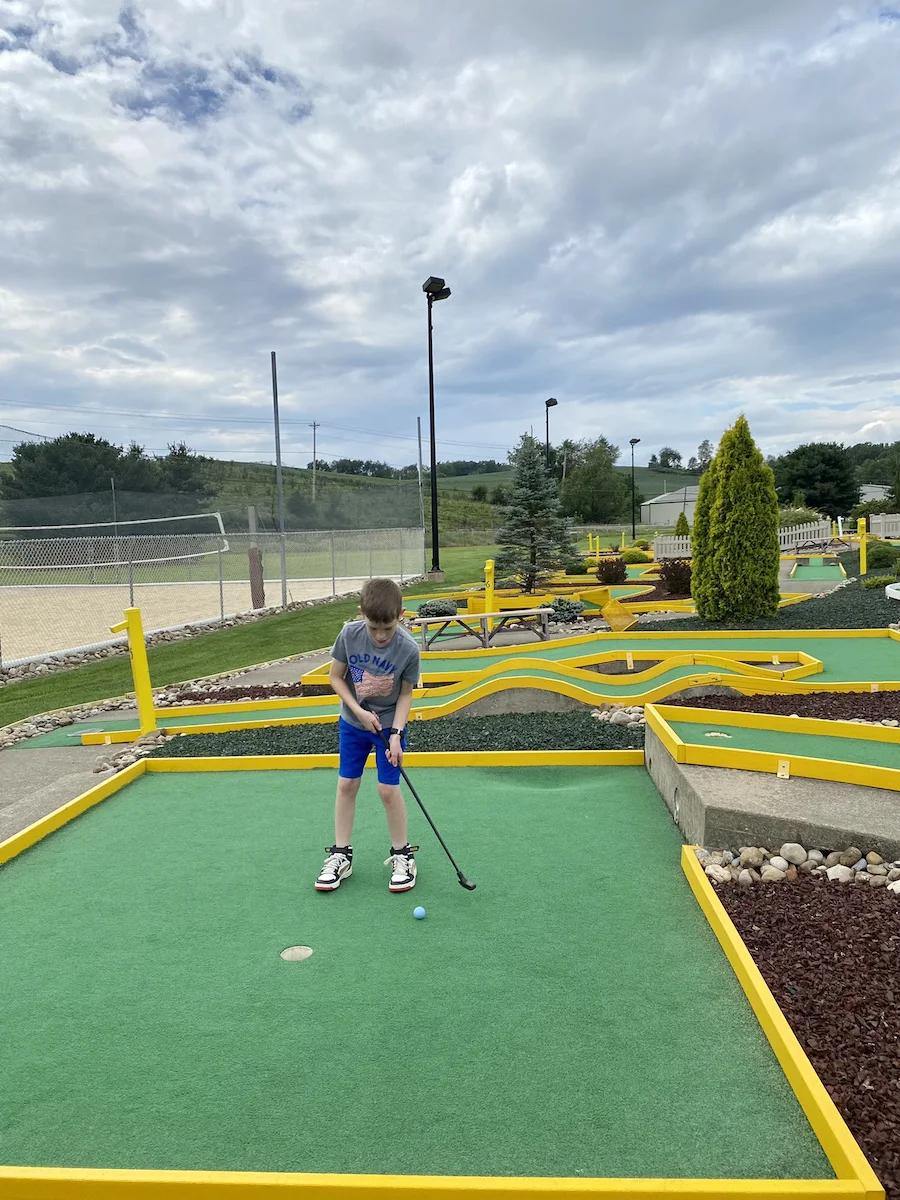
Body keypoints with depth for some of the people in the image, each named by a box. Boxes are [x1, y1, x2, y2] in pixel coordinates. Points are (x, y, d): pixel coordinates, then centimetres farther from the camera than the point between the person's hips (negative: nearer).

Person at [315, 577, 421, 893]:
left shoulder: (408, 649, -24)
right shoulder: (349, 634, -20)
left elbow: (406, 694, -11)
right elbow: (335, 677, -7)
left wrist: (396, 734, -19)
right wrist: (359, 711, -16)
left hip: (390, 725, -2)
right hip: (353, 722, 3)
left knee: (388, 789, -3)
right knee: (346, 785, 8)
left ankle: (402, 854, 17)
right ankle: (341, 855, 21)